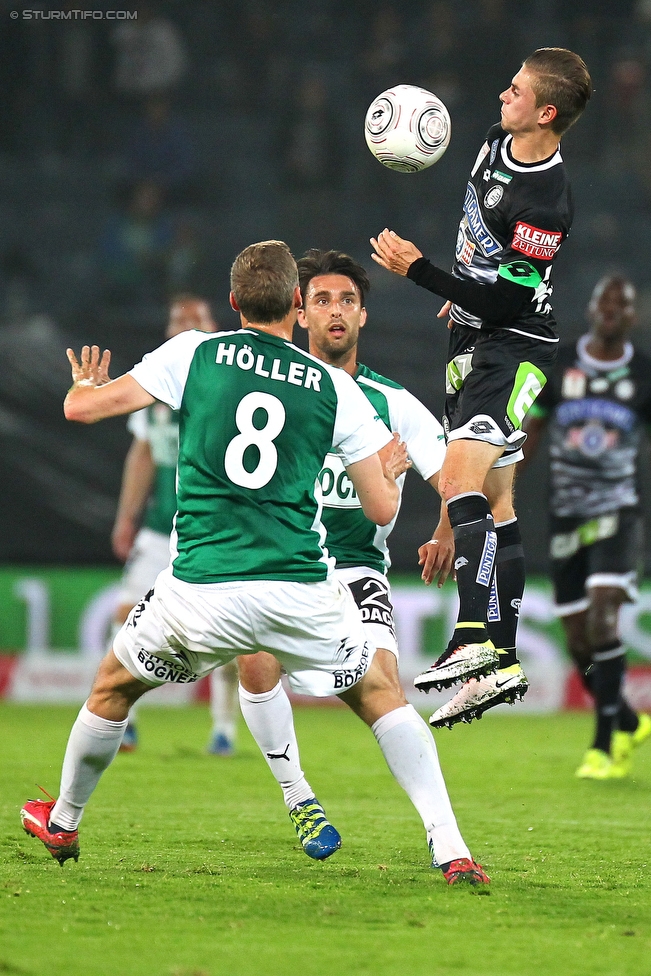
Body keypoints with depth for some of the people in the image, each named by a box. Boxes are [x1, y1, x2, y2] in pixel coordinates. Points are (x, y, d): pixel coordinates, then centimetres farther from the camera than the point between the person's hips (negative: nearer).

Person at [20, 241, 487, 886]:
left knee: (113, 686, 25)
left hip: (202, 592, 0)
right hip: (301, 591, 0)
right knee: (378, 695, 19)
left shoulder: (195, 353, 3)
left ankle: (61, 825, 40)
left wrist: (85, 384, 30)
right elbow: (382, 508, 8)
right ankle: (449, 849, 7)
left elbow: (82, 407, 5)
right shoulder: (335, 388, 5)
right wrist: (390, 469, 32)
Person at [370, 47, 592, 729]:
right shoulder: (497, 142, 2)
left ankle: (472, 643, -32)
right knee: (493, 505, 9)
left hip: (515, 346, -10)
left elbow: (504, 303, -24)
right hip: (473, 339, 10)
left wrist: (416, 270, -21)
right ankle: (503, 665, 12)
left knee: (460, 478, -25)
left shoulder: (545, 203, -26)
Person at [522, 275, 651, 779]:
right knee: (578, 638, 3)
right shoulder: (559, 365, 3)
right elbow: (531, 431, 10)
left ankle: (605, 745, -14)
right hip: (566, 513, 2)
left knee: (603, 616, -20)